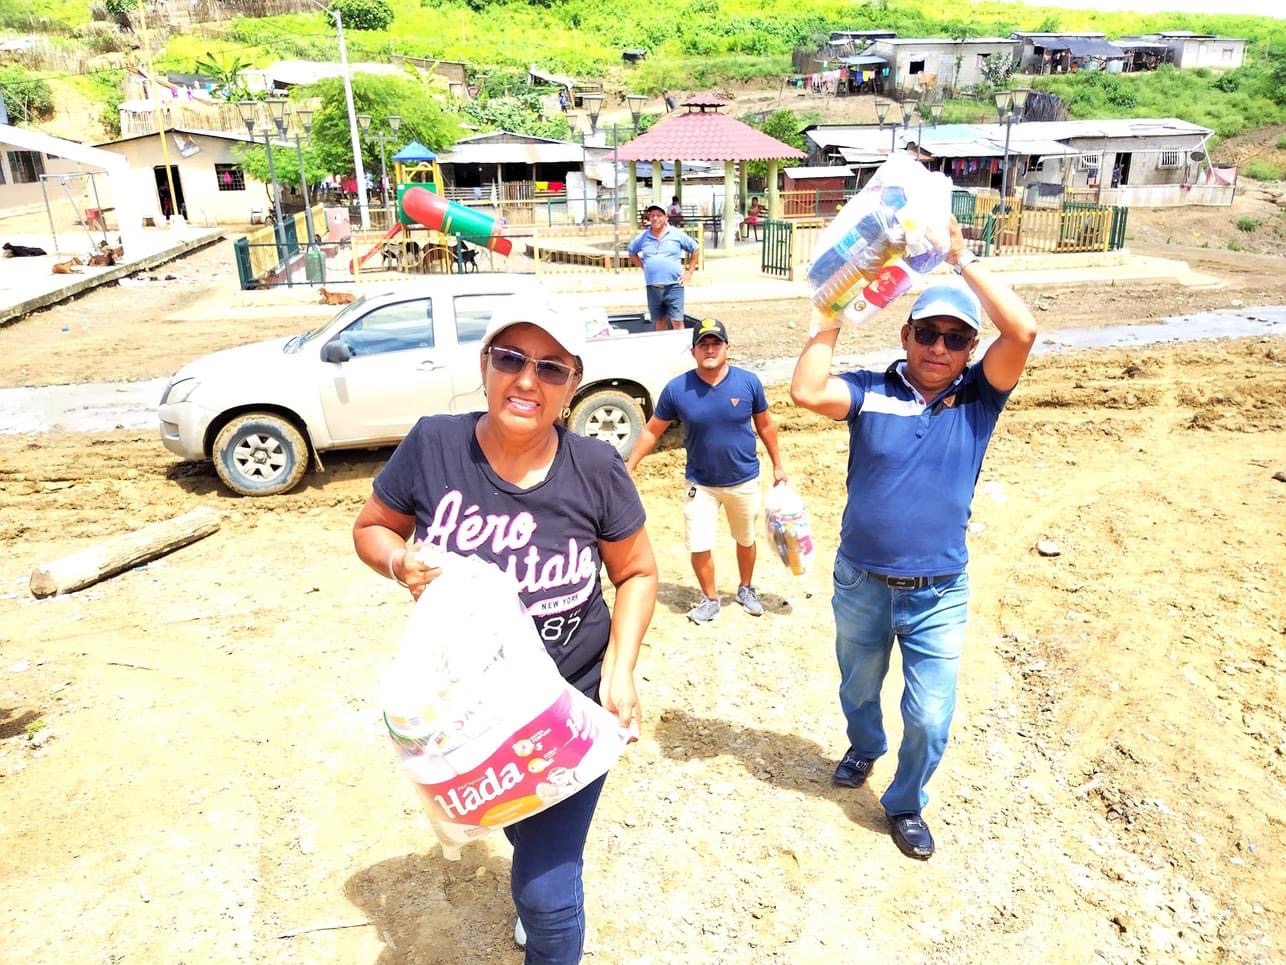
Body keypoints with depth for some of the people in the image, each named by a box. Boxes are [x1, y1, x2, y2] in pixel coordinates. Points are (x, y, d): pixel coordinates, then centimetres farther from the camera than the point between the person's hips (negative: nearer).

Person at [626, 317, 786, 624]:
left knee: (745, 540, 19)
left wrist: (777, 465, 6)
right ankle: (710, 599, 26)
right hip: (700, 483, -1)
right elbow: (652, 430, -5)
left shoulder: (749, 382, -14)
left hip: (744, 480, 1)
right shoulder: (676, 389, -16)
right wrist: (628, 468, -6)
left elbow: (765, 426, 0)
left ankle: (746, 589, 44)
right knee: (699, 547, 1)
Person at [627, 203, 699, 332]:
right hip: (652, 287, 3)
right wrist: (643, 267, 11)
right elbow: (632, 252, 23)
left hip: (673, 285, -3)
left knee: (677, 322, -8)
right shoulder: (643, 236, 7)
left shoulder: (677, 234, 1)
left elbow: (694, 250, 10)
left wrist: (689, 272, 4)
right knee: (659, 322, 12)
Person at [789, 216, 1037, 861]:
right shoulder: (870, 392, -9)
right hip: (861, 583, 1)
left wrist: (961, 260, -19)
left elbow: (1022, 331, -22)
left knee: (930, 717, 5)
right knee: (859, 690, 25)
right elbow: (806, 392, -26)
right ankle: (864, 748, 57)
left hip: (938, 594, 0)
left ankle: (905, 803, 34)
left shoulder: (979, 397, -6)